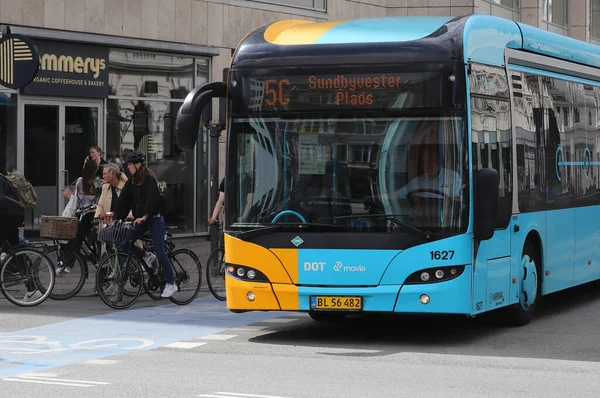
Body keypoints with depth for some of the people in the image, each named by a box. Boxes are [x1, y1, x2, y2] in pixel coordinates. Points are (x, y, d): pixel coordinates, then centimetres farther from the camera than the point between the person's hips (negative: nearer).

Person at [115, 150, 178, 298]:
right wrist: (117, 219, -3)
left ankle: (171, 284, -1)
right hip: (140, 220, 7)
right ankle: (147, 257, 17)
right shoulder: (131, 182, 9)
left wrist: (144, 216, -33)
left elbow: (152, 199, -23)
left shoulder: (149, 179, -11)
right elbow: (123, 202, 6)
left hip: (154, 219, -7)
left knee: (160, 252, -10)